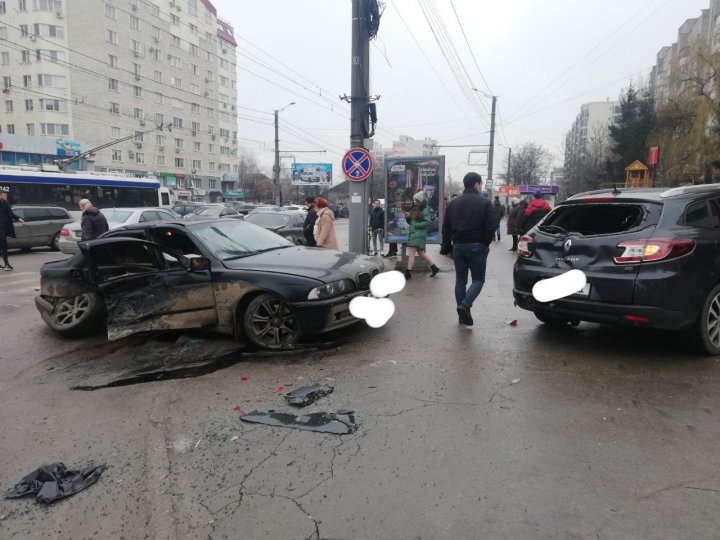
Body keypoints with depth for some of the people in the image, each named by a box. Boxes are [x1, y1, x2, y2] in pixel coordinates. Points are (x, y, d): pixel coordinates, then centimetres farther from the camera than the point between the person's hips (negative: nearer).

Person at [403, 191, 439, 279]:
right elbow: (411, 222, 18)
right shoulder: (415, 209, 14)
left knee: (411, 253, -8)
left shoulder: (424, 210, -8)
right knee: (421, 253, 14)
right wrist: (407, 217, -2)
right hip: (413, 233, 9)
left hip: (419, 234, -9)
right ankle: (434, 268, 23)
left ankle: (408, 273, -3)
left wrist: (416, 225, -16)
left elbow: (427, 222, -15)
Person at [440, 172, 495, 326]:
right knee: (478, 279, 7)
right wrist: (485, 245, 5)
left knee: (460, 280, 11)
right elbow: (490, 228, -9)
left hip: (458, 246, 4)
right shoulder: (485, 202, -4)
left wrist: (447, 248, 12)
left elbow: (446, 228, 8)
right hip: (477, 246, -4)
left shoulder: (453, 203, 9)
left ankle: (463, 315, 13)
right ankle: (465, 305, -16)